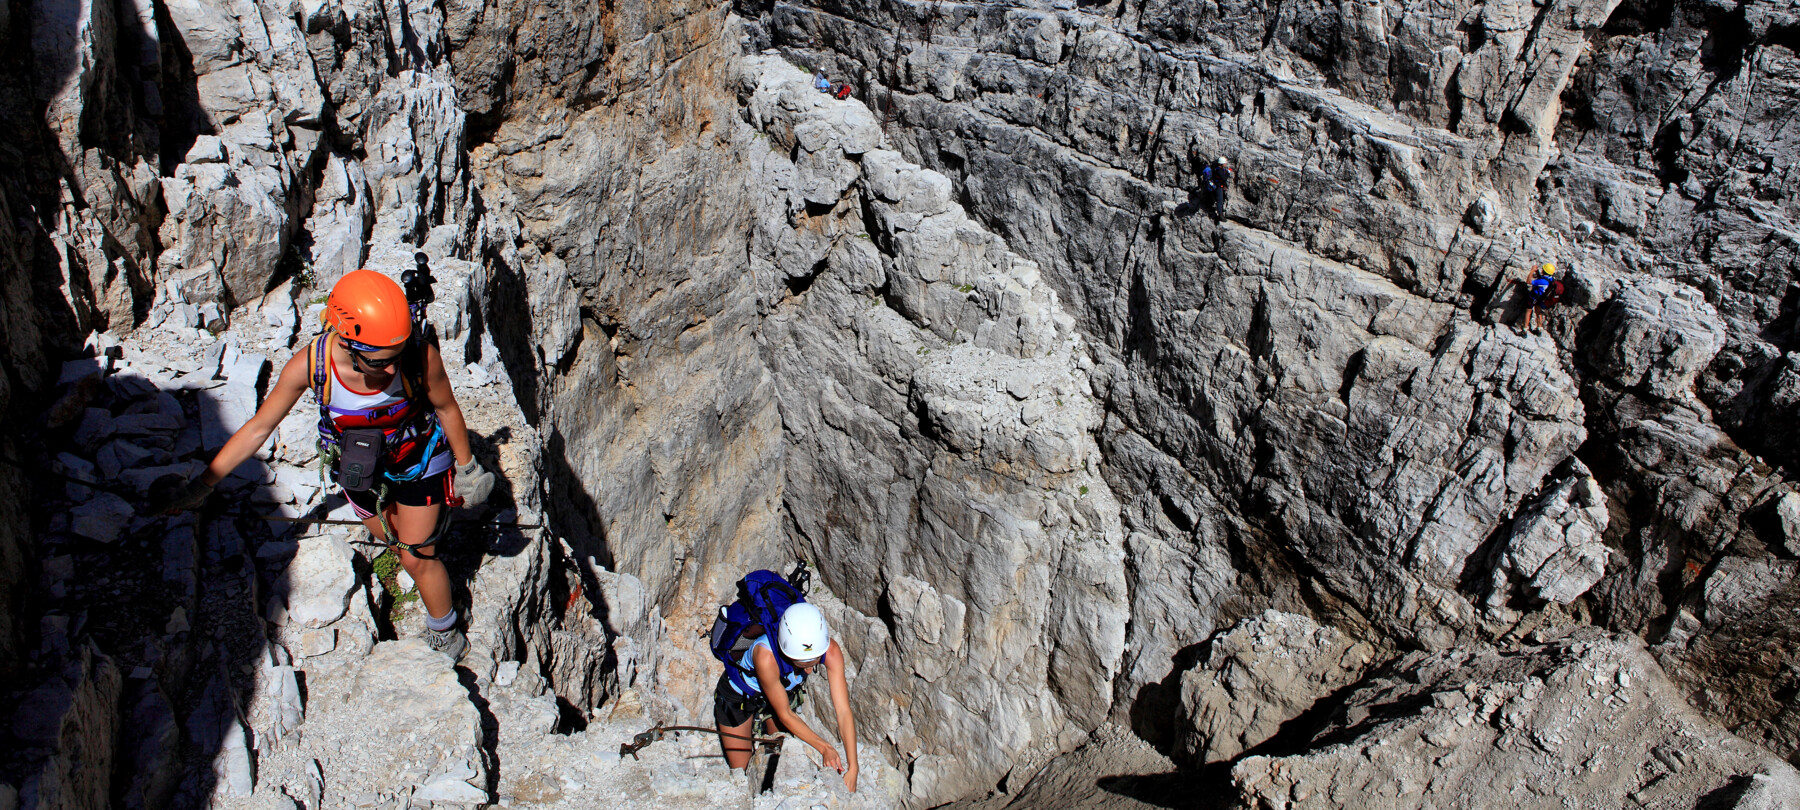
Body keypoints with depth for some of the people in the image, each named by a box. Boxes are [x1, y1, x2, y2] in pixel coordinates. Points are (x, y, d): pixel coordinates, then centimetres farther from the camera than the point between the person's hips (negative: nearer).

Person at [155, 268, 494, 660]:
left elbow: (447, 408, -16)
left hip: (419, 459, -2)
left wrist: (466, 467, -3)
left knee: (416, 558, 7)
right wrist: (202, 485, -9)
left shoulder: (421, 356, -38)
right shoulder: (309, 364, -33)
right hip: (360, 467, 2)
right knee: (391, 539, 24)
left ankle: (444, 634, 34)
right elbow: (258, 429, -16)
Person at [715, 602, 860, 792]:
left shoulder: (830, 650, -34)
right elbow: (785, 714, -29)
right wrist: (824, 748, -33)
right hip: (738, 696, -3)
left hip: (784, 691, 3)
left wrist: (852, 769, -37)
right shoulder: (766, 656, -44)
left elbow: (844, 711, -31)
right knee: (740, 771, 8)